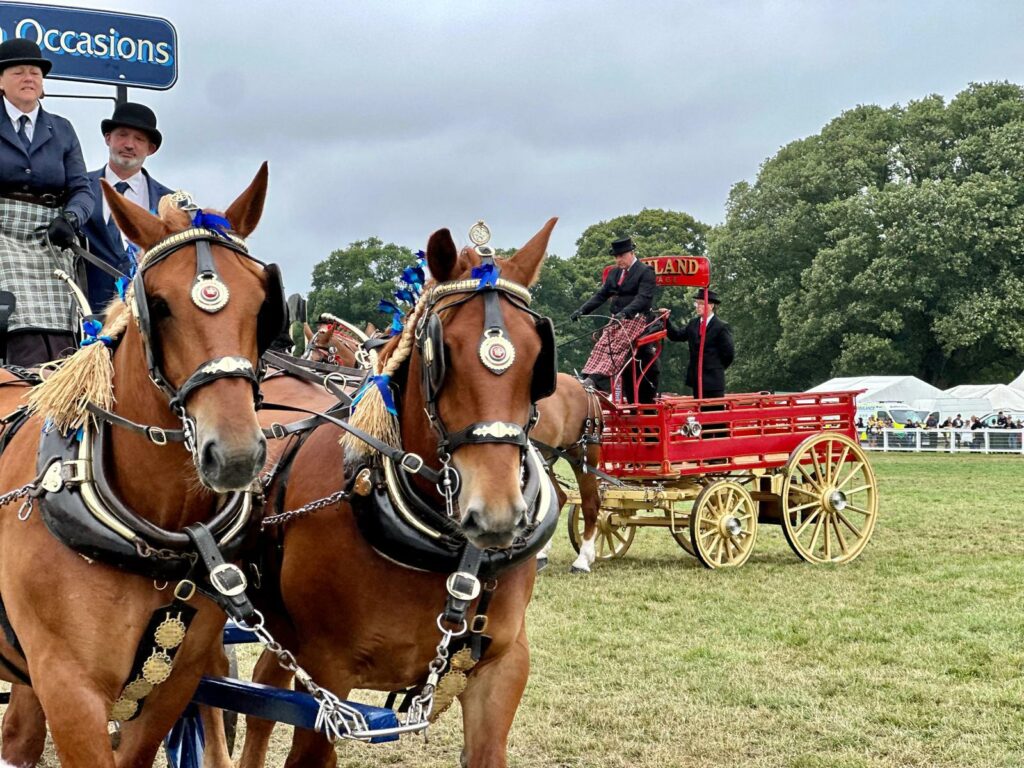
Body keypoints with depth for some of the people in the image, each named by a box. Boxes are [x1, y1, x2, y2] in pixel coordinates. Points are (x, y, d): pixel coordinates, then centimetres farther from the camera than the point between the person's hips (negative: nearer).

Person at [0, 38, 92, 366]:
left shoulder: (61, 130, 18)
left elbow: (81, 190, 10)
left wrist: (69, 218, -11)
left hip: (51, 243, 3)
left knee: (59, 346, -11)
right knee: (29, 345, -20)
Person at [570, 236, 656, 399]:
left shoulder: (645, 272, -4)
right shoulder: (614, 273, 19)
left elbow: (644, 298, -16)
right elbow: (601, 295, 15)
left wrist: (625, 312, -31)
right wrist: (582, 310, 0)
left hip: (635, 319, -7)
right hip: (616, 320, 7)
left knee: (616, 348, -23)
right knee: (601, 347, -10)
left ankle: (595, 380, -37)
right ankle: (589, 380, -19)